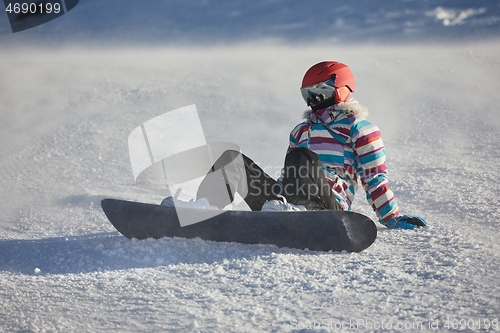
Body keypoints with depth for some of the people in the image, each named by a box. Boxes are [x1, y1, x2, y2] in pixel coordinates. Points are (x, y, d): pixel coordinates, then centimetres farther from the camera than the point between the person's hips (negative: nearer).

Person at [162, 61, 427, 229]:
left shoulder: (357, 126, 9)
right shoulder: (302, 131, 30)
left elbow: (375, 176, 3)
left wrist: (392, 219, -1)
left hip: (327, 203, -6)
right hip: (287, 200, 6)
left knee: (302, 157, -33)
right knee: (233, 160, -9)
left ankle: (289, 211, -61)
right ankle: (204, 207, -38)